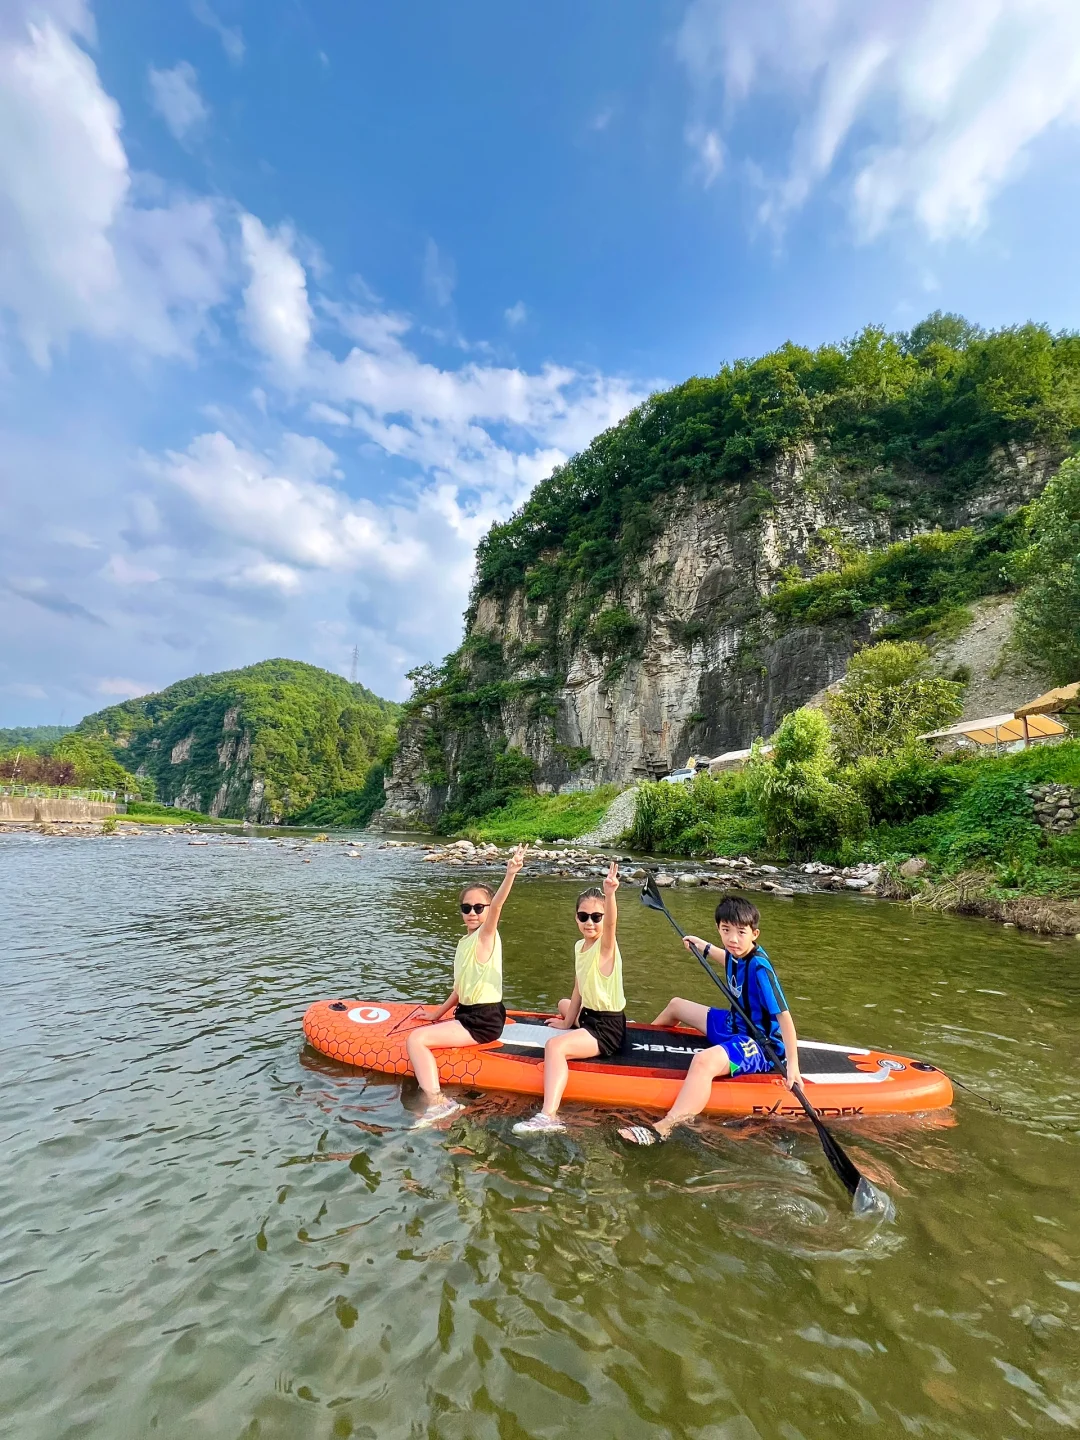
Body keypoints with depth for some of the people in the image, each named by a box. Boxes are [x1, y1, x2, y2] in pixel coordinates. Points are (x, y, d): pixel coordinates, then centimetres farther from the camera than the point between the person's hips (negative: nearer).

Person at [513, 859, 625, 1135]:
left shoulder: (606, 946, -19)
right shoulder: (579, 946, 4)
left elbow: (611, 923, -42)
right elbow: (579, 989, 11)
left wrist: (609, 894, -59)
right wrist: (569, 1022, 11)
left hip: (607, 1027, -10)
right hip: (588, 1014, 10)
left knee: (554, 1045, -32)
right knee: (564, 1004, 38)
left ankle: (549, 1116, -38)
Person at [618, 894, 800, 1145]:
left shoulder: (759, 967, -29)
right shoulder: (736, 953, -4)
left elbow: (784, 1015, -30)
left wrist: (792, 1064, -34)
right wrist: (704, 947, 30)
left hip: (760, 1045, -10)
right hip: (734, 1025, 10)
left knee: (703, 1061, -40)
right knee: (675, 1005, 23)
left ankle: (663, 1128, -41)